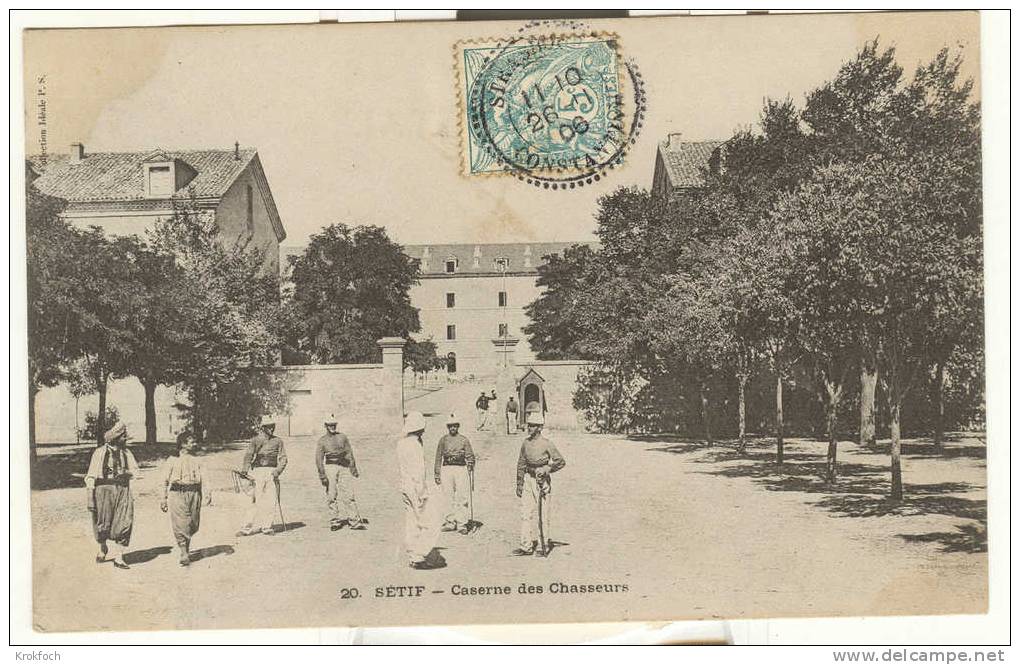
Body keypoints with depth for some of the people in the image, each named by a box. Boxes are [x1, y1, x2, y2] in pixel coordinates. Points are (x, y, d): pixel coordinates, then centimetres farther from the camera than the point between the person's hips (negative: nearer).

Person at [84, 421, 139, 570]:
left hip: (123, 491, 3)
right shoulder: (100, 452, -4)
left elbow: (135, 469, 17)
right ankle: (103, 549, 34)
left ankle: (118, 558, -2)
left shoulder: (126, 452, 9)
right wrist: (90, 499, -11)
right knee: (103, 525, 3)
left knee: (123, 523, -7)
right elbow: (91, 477, -6)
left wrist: (126, 473, -7)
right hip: (104, 490, -3)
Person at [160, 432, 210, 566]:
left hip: (194, 494, 4)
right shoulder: (172, 460, 3)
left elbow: (201, 479, 9)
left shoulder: (196, 460, 14)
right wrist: (164, 499, 2)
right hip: (177, 494, -4)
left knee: (193, 525, 7)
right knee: (180, 525, -9)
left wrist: (207, 493, -6)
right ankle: (184, 554, -7)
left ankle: (186, 548, 27)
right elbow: (165, 481, 5)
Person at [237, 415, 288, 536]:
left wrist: (278, 470, -8)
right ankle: (249, 527, -3)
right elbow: (248, 455, -3)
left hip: (272, 473, 2)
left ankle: (268, 526, 7)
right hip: (258, 471, -2)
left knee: (271, 501, -1)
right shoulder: (255, 440, 7)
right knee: (256, 501, -6)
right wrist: (245, 469, -18)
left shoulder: (278, 441, 12)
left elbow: (283, 458, 9)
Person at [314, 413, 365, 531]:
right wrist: (322, 475, -8)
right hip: (330, 467, -1)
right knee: (331, 496, -3)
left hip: (343, 467, 1)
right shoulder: (322, 440, 6)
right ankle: (334, 522, 4)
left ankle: (355, 521, -8)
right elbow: (319, 458, 1)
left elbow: (349, 453, 14)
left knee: (348, 495, -6)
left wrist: (353, 469, 7)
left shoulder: (343, 437, 14)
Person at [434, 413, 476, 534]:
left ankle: (462, 524, -1)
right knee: (449, 498, 2)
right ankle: (450, 523, 10)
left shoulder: (464, 439, 8)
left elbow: (470, 456, 9)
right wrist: (437, 474, 8)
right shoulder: (443, 440, 11)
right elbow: (438, 457, 12)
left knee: (462, 498, -4)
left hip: (461, 469, -1)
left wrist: (470, 465, -9)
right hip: (446, 469, 1)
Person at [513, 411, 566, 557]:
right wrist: (519, 484, 11)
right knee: (525, 513, 3)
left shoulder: (546, 444, -9)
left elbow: (561, 461, -6)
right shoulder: (526, 443, 7)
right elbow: (521, 464, 14)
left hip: (542, 480, -5)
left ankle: (543, 546, 9)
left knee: (542, 515, 0)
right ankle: (526, 546, 8)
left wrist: (546, 469, -17)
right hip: (528, 479, 5)